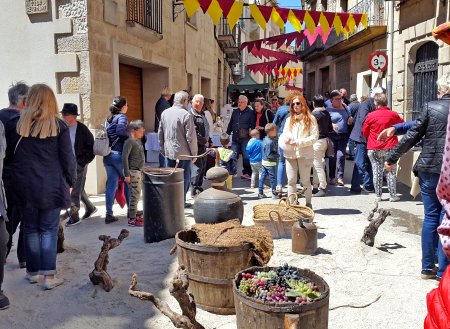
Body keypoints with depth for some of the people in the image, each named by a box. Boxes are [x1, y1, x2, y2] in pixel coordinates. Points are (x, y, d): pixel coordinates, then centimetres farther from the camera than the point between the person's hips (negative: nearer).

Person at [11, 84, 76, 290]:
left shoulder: (19, 125, 0)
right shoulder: (58, 126, -6)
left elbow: (10, 156, 5)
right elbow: (68, 158, -5)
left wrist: (18, 182, 15)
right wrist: (71, 181, 7)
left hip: (25, 187, 2)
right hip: (51, 187, -2)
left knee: (30, 229, 14)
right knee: (49, 230, 5)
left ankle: (33, 271, 23)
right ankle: (49, 276, 3)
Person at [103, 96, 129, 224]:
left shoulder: (108, 118, 14)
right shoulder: (122, 116, -8)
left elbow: (107, 134, 7)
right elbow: (120, 130, -25)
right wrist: (129, 135, -10)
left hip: (107, 155, 6)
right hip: (119, 154, -6)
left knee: (111, 184, 7)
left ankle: (109, 214, 7)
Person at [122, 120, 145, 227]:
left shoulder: (138, 141, 12)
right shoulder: (129, 142, -15)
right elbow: (124, 158, -19)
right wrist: (127, 174, -21)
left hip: (139, 171, 9)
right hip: (133, 172, -9)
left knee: (137, 194, 15)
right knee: (135, 195, -5)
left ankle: (134, 215, 27)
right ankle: (131, 219, 2)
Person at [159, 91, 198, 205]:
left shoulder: (165, 113, 5)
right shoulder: (186, 115, -15)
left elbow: (160, 133, 12)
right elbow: (191, 137, -15)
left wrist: (163, 149, 20)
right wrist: (194, 153, -5)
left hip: (169, 152, 6)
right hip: (184, 153, -6)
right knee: (184, 178, 7)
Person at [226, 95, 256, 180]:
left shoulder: (250, 112, -1)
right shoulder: (235, 112, 14)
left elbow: (253, 125, -4)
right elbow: (230, 124, 18)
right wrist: (227, 134, 12)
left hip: (245, 138, -5)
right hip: (235, 138, 5)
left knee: (246, 156, 1)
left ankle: (247, 173, 11)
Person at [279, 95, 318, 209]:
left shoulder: (310, 119, 1)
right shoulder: (289, 119, 17)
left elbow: (314, 136, -6)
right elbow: (284, 134, 16)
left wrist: (299, 142, -14)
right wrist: (285, 140, -8)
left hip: (305, 154, -4)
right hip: (290, 154, 4)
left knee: (305, 180, 5)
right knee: (291, 180, 4)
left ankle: (308, 203, 17)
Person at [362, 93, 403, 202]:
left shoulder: (371, 115, -7)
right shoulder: (393, 115, -3)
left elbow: (365, 133, 2)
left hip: (374, 149, 0)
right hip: (390, 147, 1)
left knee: (377, 172, 7)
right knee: (391, 172, 7)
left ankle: (378, 195, 10)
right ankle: (393, 195, 10)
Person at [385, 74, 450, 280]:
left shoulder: (431, 107, -2)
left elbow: (413, 135, -3)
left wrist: (392, 158, 5)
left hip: (429, 170, 0)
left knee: (430, 217, 11)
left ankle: (427, 267, 17)